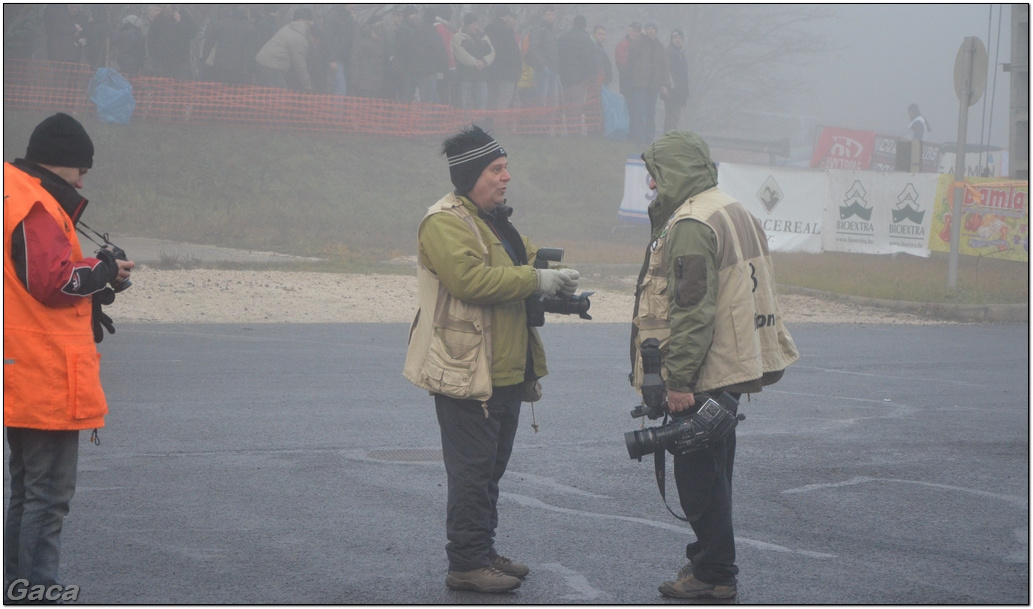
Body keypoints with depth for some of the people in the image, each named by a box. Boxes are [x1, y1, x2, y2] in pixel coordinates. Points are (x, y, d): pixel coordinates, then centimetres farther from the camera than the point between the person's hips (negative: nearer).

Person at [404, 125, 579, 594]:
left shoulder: (494, 219, 18)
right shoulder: (445, 222, -15)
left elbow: (525, 260, 28)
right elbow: (471, 278, -27)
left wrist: (555, 276, 9)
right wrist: (536, 281, -23)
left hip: (506, 371, 10)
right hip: (467, 374, -10)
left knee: (492, 467, 16)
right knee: (471, 471, -7)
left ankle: (484, 552, 25)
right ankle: (465, 564, -2)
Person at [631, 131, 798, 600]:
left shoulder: (691, 226, -18)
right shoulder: (734, 212, 14)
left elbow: (691, 310, -23)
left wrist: (679, 379, -22)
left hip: (703, 376, -10)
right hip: (733, 367, 10)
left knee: (699, 475, -3)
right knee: (713, 470, 18)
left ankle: (713, 574, 2)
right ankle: (709, 559, 27)